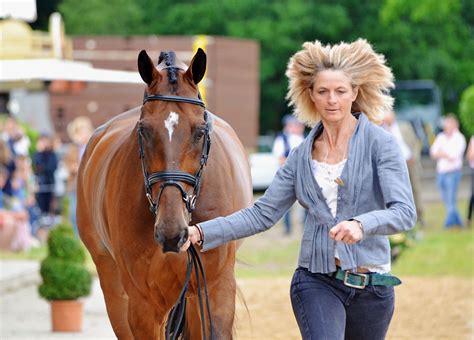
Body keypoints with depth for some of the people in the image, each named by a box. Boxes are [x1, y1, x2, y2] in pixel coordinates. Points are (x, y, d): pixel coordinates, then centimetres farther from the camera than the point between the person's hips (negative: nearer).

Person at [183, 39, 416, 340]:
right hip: (316, 281, 1)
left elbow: (405, 212, -16)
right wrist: (201, 233, -5)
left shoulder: (380, 143, -5)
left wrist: (361, 225, -36)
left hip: (372, 286, -1)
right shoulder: (302, 155, 8)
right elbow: (263, 214, 7)